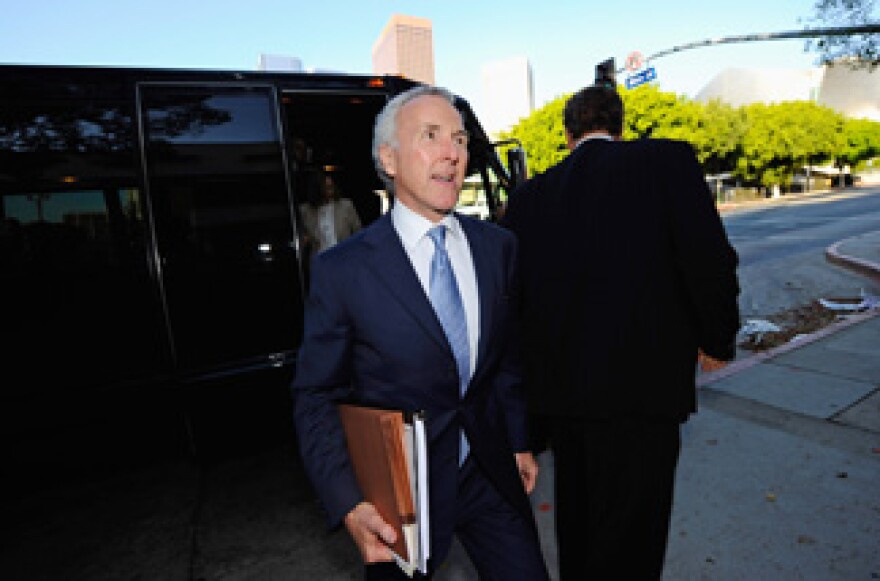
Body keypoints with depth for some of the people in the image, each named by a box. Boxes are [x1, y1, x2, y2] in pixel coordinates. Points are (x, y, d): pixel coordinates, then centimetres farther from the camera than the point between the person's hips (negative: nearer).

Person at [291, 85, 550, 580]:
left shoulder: (499, 246, -3)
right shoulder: (341, 269, -16)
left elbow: (509, 357, 7)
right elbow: (316, 396, -9)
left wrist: (519, 442, 11)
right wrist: (349, 506, -16)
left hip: (490, 472, 4)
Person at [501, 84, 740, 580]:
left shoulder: (530, 195, 7)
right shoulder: (667, 160, -2)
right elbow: (710, 260, -13)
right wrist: (717, 342, 5)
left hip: (557, 390, 5)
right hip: (637, 389, -4)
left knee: (577, 525, 26)